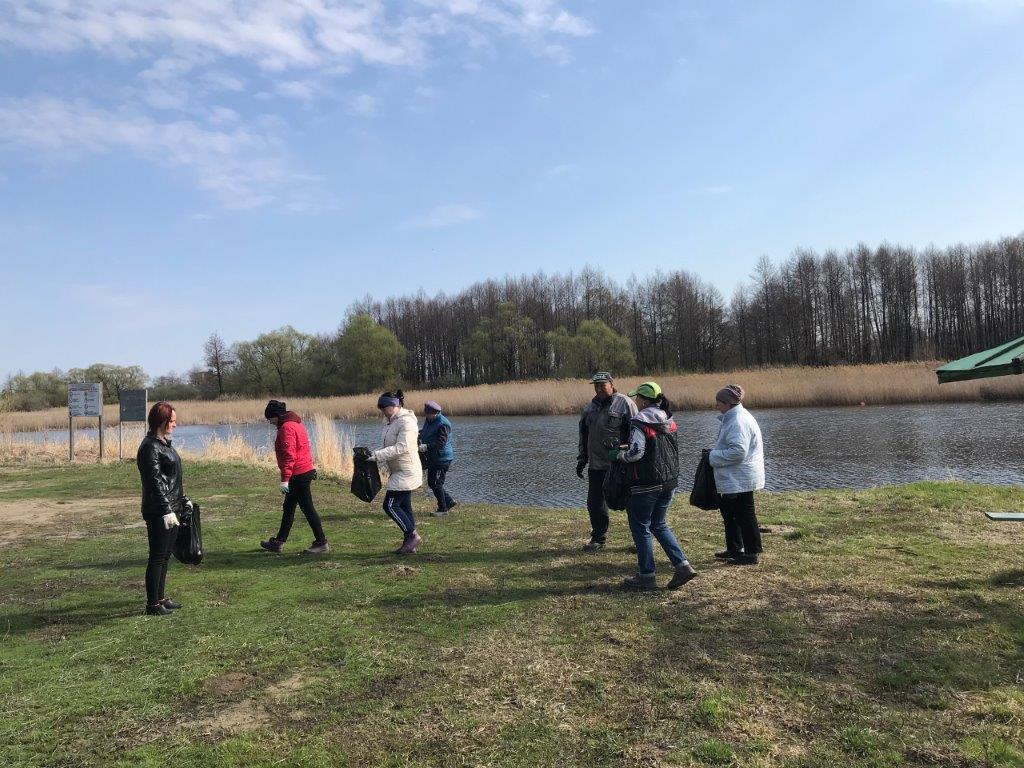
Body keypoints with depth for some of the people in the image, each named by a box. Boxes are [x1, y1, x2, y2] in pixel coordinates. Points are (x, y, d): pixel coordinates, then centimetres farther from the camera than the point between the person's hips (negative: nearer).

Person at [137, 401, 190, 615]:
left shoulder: (165, 443, 15)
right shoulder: (150, 447, -15)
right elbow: (155, 482, -20)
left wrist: (183, 500, 25)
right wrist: (166, 510, -23)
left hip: (171, 510, 9)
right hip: (158, 512, -9)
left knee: (165, 556, 15)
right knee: (157, 557, -1)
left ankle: (160, 597, 25)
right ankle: (153, 604, 7)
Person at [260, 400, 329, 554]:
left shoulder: (286, 428, -16)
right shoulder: (295, 423, 15)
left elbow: (289, 455, -23)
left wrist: (285, 479, -23)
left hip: (298, 475, -11)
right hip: (306, 470, 11)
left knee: (307, 508, -4)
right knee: (288, 507, 17)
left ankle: (321, 543, 2)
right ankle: (279, 542, 27)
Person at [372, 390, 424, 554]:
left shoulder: (406, 422, -18)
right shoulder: (390, 422, 12)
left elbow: (401, 448, -26)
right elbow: (387, 446, 16)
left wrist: (377, 455, -28)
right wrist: (373, 454, 0)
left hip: (406, 472, -10)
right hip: (398, 472, 10)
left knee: (390, 505, -10)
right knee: (404, 507, 11)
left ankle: (413, 535, -2)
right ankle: (409, 544, 17)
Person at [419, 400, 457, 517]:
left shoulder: (443, 424, -21)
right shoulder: (429, 420, 8)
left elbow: (441, 443, -25)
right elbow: (424, 431, 22)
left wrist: (426, 447, -31)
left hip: (442, 458, -10)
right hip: (432, 458, 10)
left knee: (436, 484, -4)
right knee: (431, 483, 14)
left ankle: (443, 509, 10)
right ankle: (449, 501, 27)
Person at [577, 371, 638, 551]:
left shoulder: (625, 403, -7)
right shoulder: (589, 408, 13)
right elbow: (583, 436, 20)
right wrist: (581, 459, 16)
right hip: (596, 465, 6)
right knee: (594, 503, 9)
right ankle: (598, 539, 25)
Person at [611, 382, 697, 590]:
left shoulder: (640, 421, -14)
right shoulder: (669, 421, 10)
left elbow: (635, 453, -22)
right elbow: (672, 451, 16)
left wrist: (617, 454, -5)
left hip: (646, 483, -8)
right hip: (669, 480, 8)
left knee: (640, 527, 6)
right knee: (659, 525, 20)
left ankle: (646, 576, 11)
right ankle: (683, 565, 11)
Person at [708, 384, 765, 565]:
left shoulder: (738, 422, -23)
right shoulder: (732, 418, 13)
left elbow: (738, 452, -29)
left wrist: (713, 457, -18)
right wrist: (714, 454, 10)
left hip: (740, 479, -12)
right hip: (732, 479, 12)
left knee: (744, 515, 0)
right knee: (729, 513, 20)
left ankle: (751, 554, 10)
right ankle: (734, 549, 32)